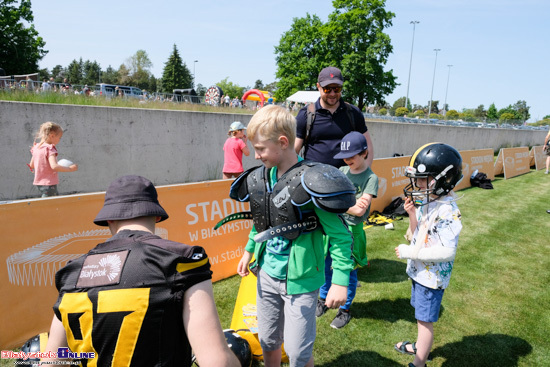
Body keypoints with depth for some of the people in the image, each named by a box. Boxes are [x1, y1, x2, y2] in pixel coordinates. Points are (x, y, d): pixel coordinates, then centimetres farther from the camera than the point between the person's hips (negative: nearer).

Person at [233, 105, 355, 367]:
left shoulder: (310, 182, -22)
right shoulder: (261, 178, -1)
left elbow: (340, 235, -18)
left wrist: (340, 281, -20)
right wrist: (248, 251, 21)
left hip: (300, 281, -6)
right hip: (267, 276, 6)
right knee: (267, 342, 22)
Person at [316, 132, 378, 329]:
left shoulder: (370, 178, -11)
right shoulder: (342, 171, 4)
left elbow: (359, 211, -19)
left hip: (351, 230, -5)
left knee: (348, 272, 10)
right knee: (325, 266, 16)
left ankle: (345, 310, 29)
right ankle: (323, 300, 38)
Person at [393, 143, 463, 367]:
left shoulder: (447, 212, -26)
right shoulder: (426, 203, 0)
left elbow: (447, 252, -29)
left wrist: (409, 252, -24)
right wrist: (412, 214, -8)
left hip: (432, 277, -8)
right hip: (419, 271, 8)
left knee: (425, 320, 8)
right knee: (421, 316, 26)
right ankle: (420, 347, 48)